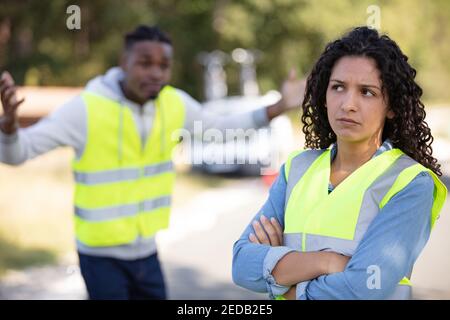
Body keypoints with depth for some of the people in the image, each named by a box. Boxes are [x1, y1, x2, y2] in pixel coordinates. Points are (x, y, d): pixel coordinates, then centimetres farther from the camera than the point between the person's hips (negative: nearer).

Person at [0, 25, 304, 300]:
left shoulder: (175, 103, -4)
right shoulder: (86, 108, -20)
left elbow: (220, 127, 14)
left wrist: (279, 107, 5)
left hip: (146, 250, 5)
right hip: (101, 253, -5)